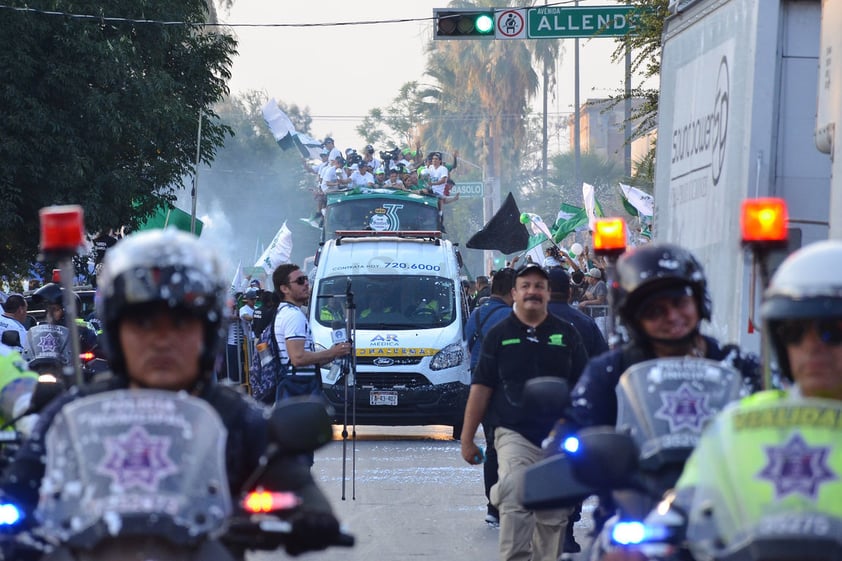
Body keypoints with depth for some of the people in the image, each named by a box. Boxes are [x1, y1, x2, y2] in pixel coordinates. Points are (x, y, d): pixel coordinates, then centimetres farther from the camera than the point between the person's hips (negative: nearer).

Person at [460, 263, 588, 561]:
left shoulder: (566, 333, 10)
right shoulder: (499, 335, 6)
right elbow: (481, 387, 5)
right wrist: (467, 438, 3)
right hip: (514, 433, -2)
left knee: (554, 515, 7)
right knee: (515, 502, -23)